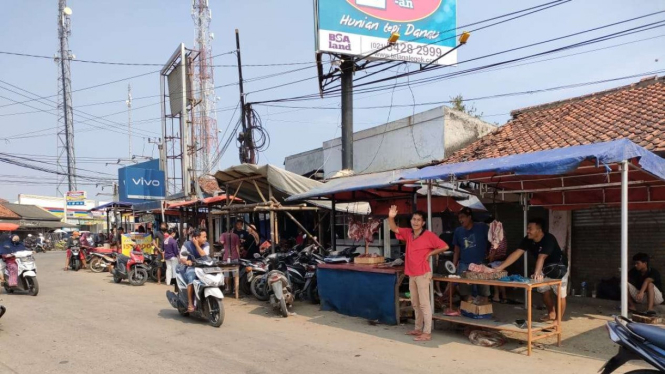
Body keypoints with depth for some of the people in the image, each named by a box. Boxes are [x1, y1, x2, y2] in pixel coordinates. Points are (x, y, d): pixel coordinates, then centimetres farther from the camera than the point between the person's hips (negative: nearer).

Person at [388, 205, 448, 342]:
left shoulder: (428, 235, -11)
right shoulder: (408, 233, 6)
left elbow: (444, 246, -11)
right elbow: (394, 229, 1)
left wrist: (430, 254, -7)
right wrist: (391, 217, -18)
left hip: (422, 274, -7)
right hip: (411, 274, 7)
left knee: (424, 303, -4)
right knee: (415, 303, 16)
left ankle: (427, 333, 0)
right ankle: (418, 329, 28)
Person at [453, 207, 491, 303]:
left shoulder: (482, 227, -3)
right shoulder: (458, 231, 7)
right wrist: (453, 266, 7)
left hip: (481, 265, -3)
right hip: (464, 266, 3)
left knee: (484, 293, 1)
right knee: (465, 292, 4)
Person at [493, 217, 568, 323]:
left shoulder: (549, 239, -35)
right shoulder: (528, 240, -16)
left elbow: (541, 257, -47)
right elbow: (516, 253, -21)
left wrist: (536, 273, -59)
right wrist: (500, 267, -29)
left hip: (559, 266, -6)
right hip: (545, 267, 6)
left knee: (560, 294, -5)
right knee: (545, 291, 11)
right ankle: (551, 314, 32)